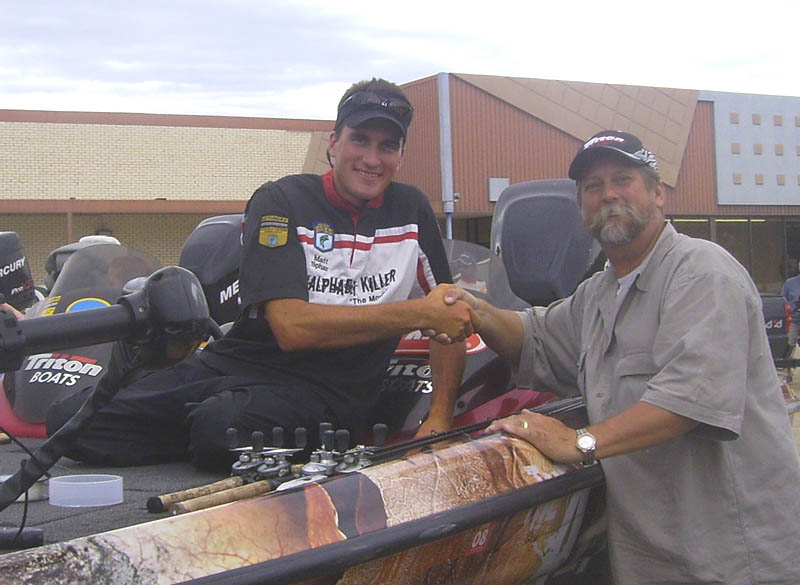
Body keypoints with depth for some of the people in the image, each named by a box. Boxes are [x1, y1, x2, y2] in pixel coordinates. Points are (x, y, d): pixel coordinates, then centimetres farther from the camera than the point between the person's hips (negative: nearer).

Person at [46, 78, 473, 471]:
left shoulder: (411, 210, 9)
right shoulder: (281, 202, -2)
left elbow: (450, 318, 15)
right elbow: (291, 328, -16)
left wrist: (439, 418, 2)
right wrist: (416, 313, -18)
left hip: (326, 391, -1)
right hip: (237, 362, 2)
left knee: (222, 426, -36)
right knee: (70, 419, -16)